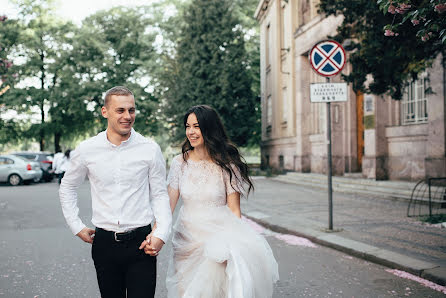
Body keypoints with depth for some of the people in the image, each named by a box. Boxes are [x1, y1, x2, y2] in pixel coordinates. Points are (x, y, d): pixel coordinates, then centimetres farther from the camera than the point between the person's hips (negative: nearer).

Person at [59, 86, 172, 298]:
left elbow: (160, 194, 4)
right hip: (104, 243, 2)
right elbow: (67, 187, 16)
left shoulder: (150, 149, -2)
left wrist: (161, 234, -8)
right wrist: (77, 226, 10)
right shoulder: (86, 150, 0)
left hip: (140, 242, -1)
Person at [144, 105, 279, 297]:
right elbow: (168, 203, -2)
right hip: (186, 240, 3)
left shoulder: (226, 164, -7)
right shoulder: (180, 162, 1)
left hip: (217, 239, -3)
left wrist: (233, 244, -15)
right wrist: (155, 234, -15)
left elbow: (234, 210, -6)